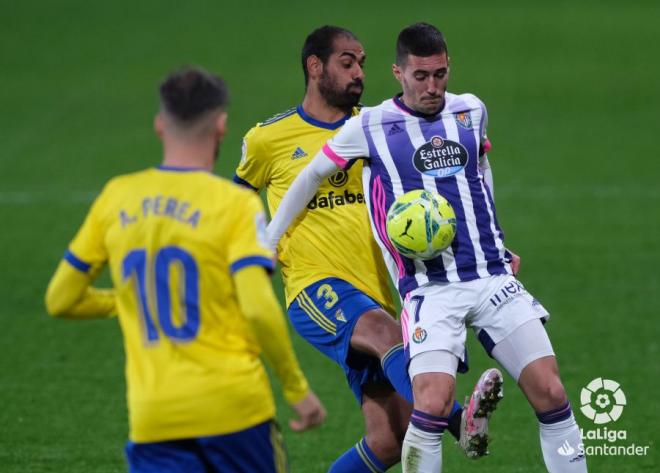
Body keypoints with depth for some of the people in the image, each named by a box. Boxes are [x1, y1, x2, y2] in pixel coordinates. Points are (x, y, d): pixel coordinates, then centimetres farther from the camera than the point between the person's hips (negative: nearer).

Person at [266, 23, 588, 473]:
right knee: (433, 404, -22)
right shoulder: (369, 127, -1)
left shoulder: (471, 111, 10)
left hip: (494, 278, 4)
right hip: (429, 288, -4)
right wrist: (269, 242, 20)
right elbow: (311, 176, 14)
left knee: (551, 393, -6)